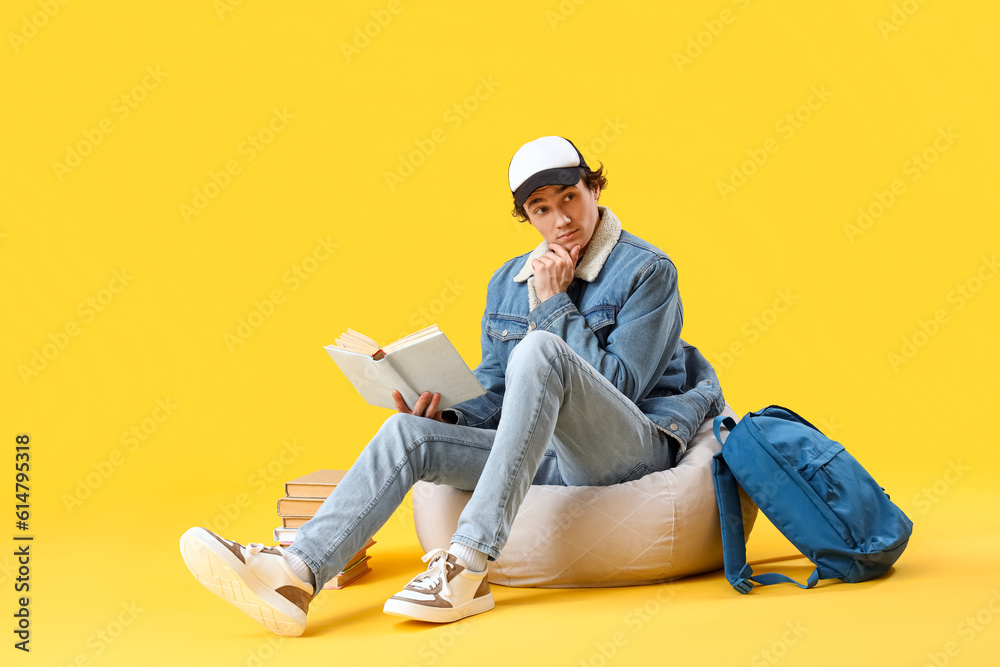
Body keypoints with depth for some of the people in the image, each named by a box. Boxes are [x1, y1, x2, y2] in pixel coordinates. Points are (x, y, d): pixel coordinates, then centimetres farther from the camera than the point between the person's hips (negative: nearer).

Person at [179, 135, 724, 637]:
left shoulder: (647, 271, -3)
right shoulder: (507, 282, 14)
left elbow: (618, 386, -9)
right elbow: (495, 394, 14)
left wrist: (554, 302, -11)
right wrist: (446, 417, -8)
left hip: (633, 449, -5)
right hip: (549, 455, 6)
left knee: (538, 349, -33)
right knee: (408, 434, -15)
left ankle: (469, 566, -39)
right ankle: (297, 572, -36)